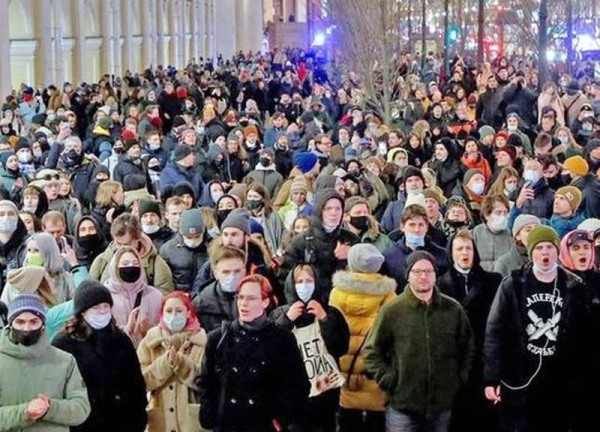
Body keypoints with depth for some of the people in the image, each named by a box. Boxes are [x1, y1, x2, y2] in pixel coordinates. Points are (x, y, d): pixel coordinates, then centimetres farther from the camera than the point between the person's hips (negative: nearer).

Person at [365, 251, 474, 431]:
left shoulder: (453, 309, 5)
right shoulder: (392, 310, -4)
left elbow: (467, 347, 16)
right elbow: (372, 351, 0)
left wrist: (460, 378, 7)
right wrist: (389, 380, -7)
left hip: (442, 404, 3)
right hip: (402, 404, -3)